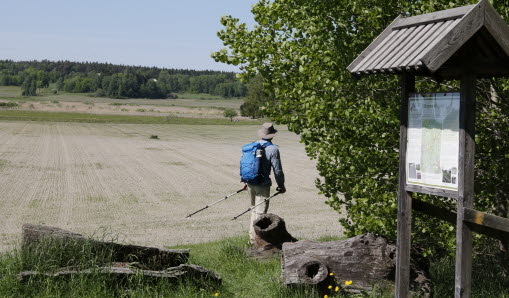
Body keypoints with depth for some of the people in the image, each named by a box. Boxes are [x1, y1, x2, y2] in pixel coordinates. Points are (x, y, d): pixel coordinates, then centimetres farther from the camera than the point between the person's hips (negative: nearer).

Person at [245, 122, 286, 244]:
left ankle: (252, 237, 22)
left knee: (254, 209, 19)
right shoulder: (273, 149, -12)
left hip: (250, 183, 7)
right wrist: (281, 185, 4)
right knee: (260, 212, -2)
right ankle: (256, 239, -2)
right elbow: (277, 170, -10)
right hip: (263, 185, -6)